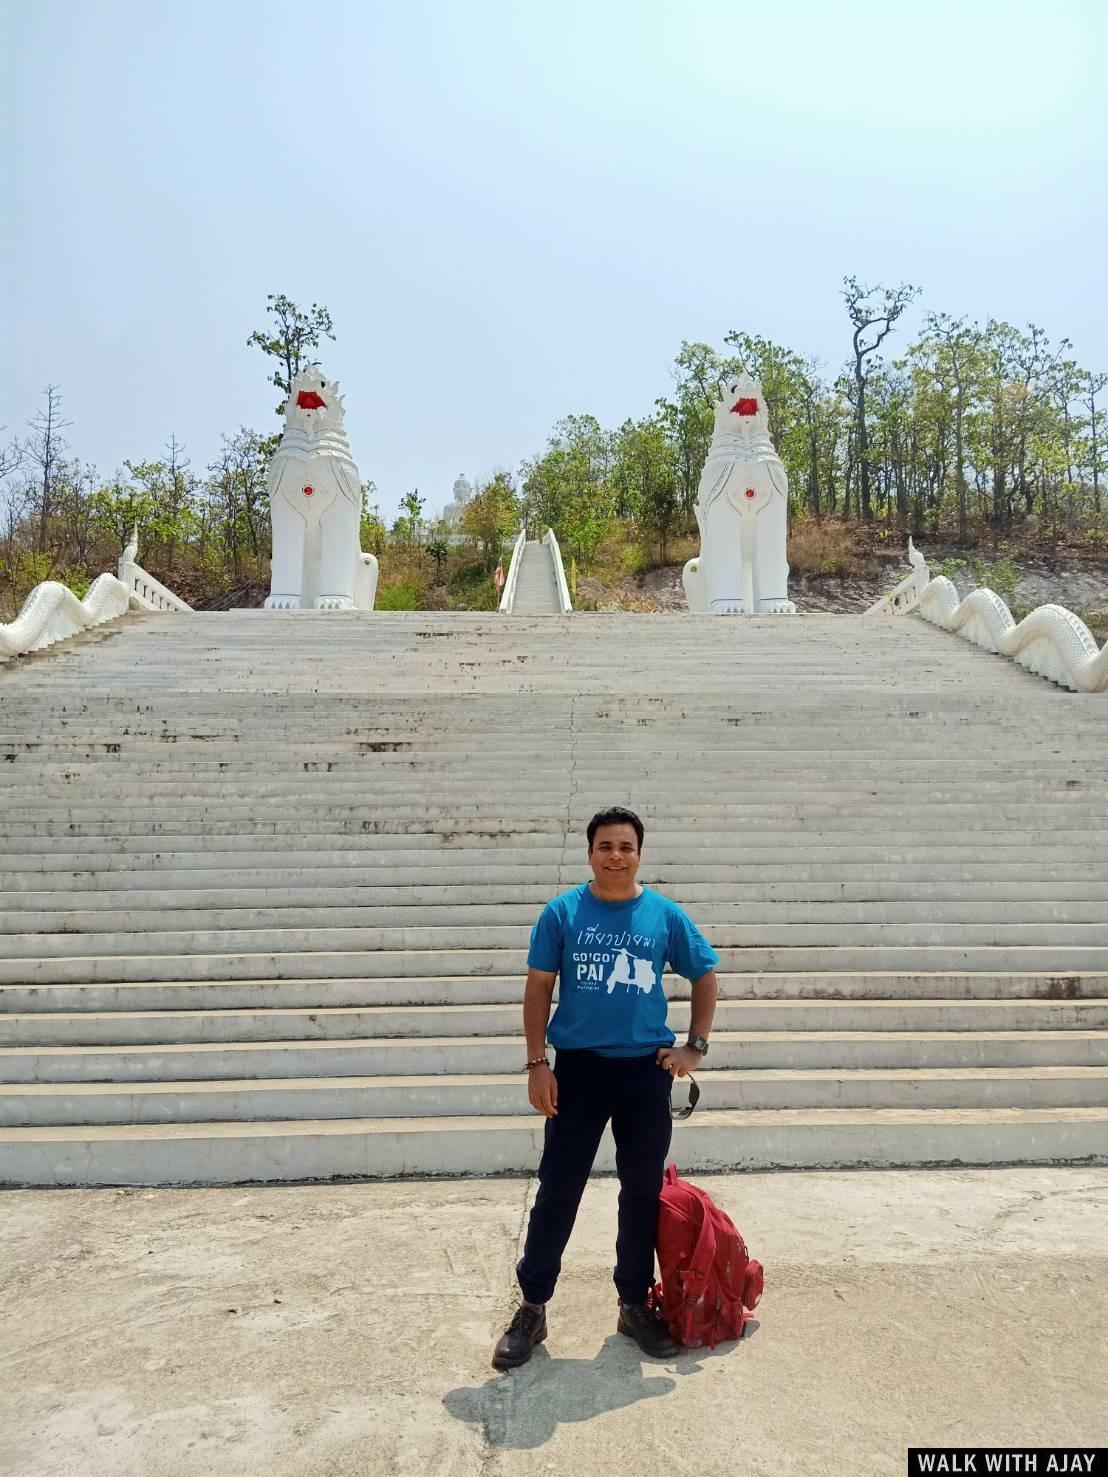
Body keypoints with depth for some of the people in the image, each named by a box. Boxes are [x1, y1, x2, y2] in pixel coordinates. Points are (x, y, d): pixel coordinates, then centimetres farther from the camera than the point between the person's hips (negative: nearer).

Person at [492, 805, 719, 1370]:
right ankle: (531, 1308, 21)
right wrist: (537, 1064, -8)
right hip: (578, 1067, -1)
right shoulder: (562, 913, -5)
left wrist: (696, 1046, 3)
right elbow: (538, 989, -2)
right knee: (557, 1191, 5)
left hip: (646, 1069, 2)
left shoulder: (665, 915, -2)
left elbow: (705, 976, 10)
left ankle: (635, 1304, 31)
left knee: (643, 1191, 13)